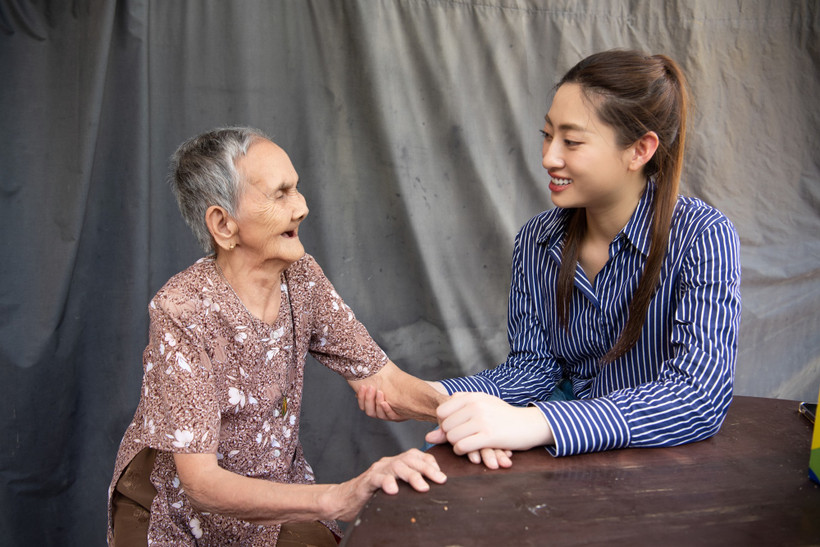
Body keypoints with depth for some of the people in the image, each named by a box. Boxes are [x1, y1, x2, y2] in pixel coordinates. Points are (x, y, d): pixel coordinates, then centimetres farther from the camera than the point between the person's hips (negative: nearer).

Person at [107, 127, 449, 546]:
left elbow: (379, 378, -7)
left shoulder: (301, 277, -9)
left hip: (273, 500, 5)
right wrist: (337, 499, -43)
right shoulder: (182, 311, -26)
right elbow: (201, 482, -30)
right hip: (176, 511, -4)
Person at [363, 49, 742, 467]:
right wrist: (437, 396, -18)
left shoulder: (702, 237, -17)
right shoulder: (537, 240, -2)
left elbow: (700, 396, -28)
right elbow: (533, 365, 2)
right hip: (572, 454, 2)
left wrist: (532, 424, -39)